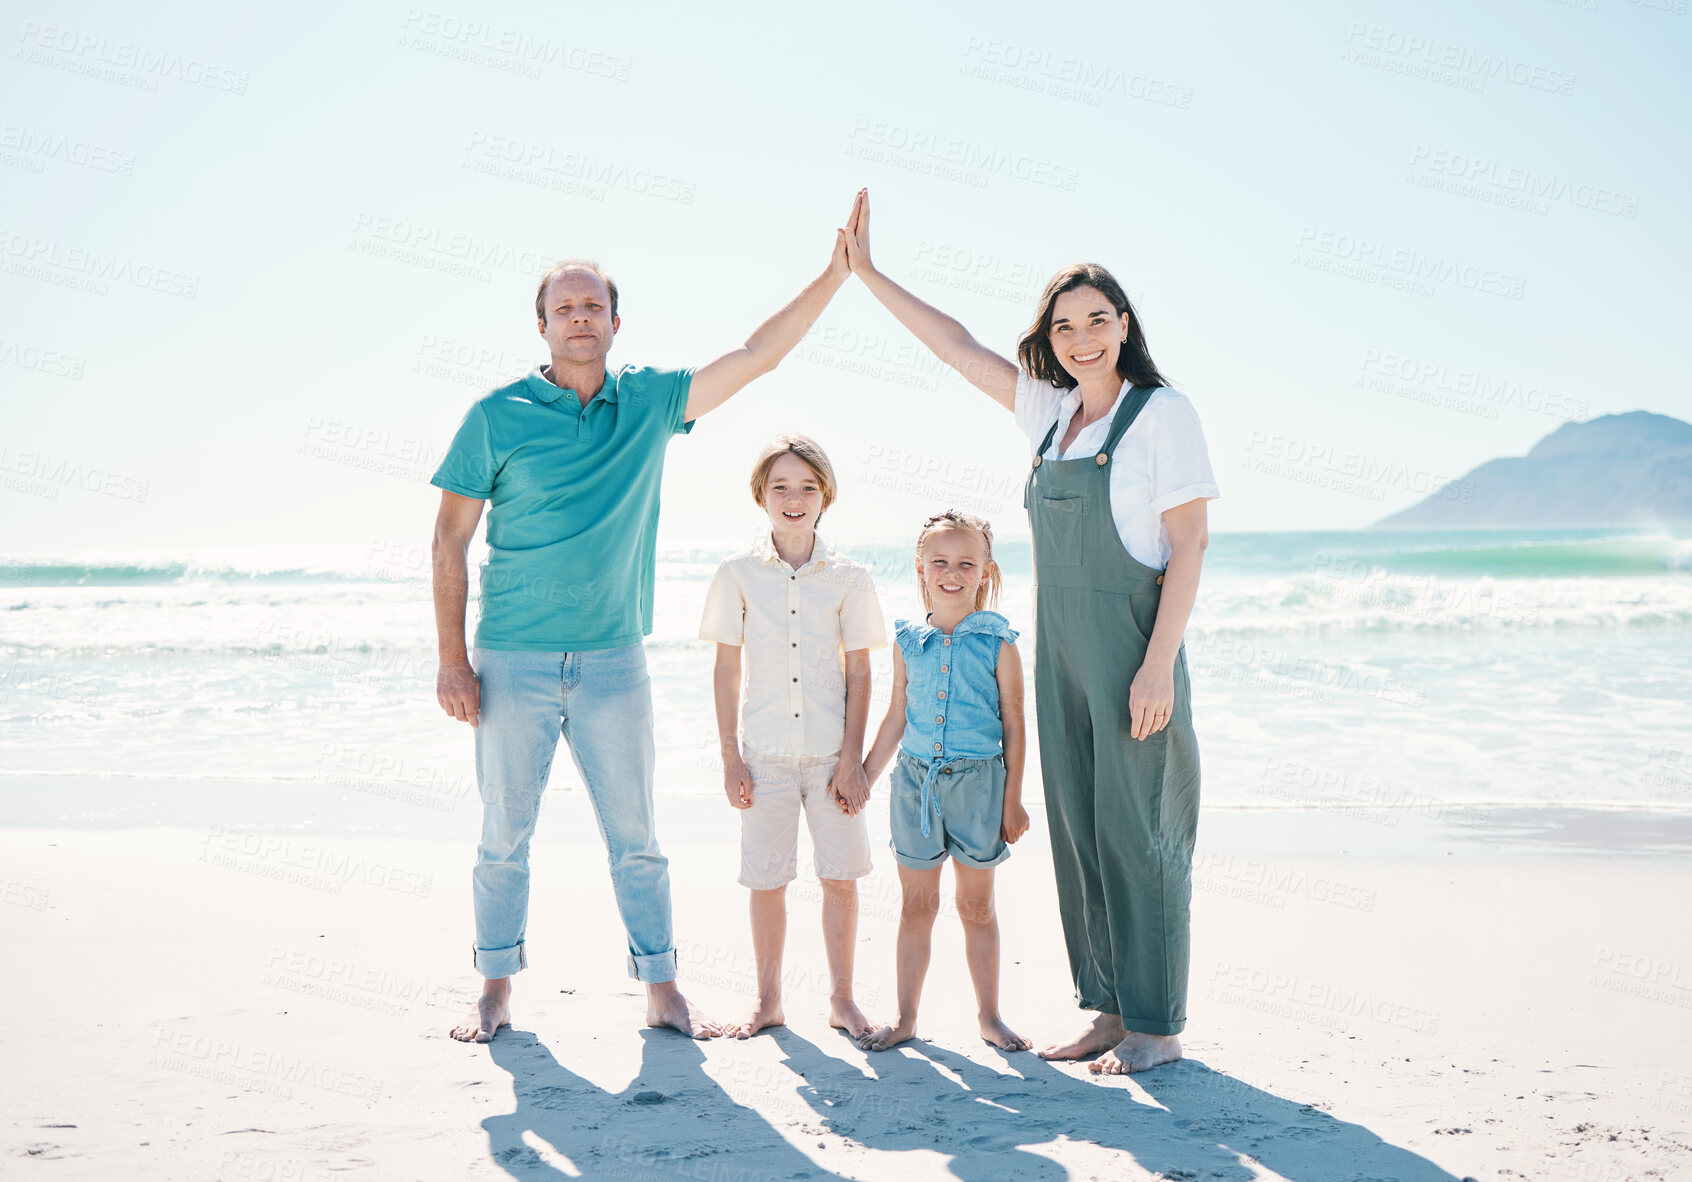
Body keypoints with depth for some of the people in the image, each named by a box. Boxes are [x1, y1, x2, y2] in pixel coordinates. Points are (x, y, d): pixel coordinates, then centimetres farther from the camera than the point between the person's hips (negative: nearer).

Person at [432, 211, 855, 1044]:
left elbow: (756, 356, 3)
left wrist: (835, 275, -5)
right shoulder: (498, 415, -2)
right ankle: (496, 990, 21)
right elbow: (450, 541, -2)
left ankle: (662, 991, 16)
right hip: (513, 661, -2)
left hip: (612, 661, 2)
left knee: (635, 839, 6)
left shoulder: (649, 402, 5)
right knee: (504, 837, 7)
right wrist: (452, 659, -7)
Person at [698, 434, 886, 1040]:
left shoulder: (848, 577, 1)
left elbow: (859, 673, 3)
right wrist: (730, 756, 0)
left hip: (832, 752, 0)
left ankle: (841, 998, 20)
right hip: (765, 753, 0)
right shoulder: (738, 573, 0)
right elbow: (727, 669, 4)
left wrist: (852, 756, -3)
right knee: (767, 880, 5)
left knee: (841, 876, 4)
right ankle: (768, 999, 21)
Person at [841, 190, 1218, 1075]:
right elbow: (959, 347, 18)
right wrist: (866, 273, 17)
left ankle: (1158, 1026, 8)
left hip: (1131, 648, -7)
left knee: (1136, 829, -3)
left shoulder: (1162, 413, -7)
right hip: (1060, 652, 7)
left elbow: (1190, 545, -11)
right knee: (1078, 827, 9)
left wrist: (1159, 666, -18)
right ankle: (1110, 1009, 19)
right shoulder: (1050, 413, 11)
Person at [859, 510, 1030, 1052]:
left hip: (977, 783, -2)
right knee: (916, 905, 9)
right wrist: (863, 777, 12)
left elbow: (1013, 723, 0)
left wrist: (1013, 799, -3)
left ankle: (988, 1014, 23)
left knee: (977, 903, 8)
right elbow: (897, 716, 12)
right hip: (915, 779, 2)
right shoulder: (908, 641, 5)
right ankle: (906, 1016, 19)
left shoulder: (998, 643, -3)